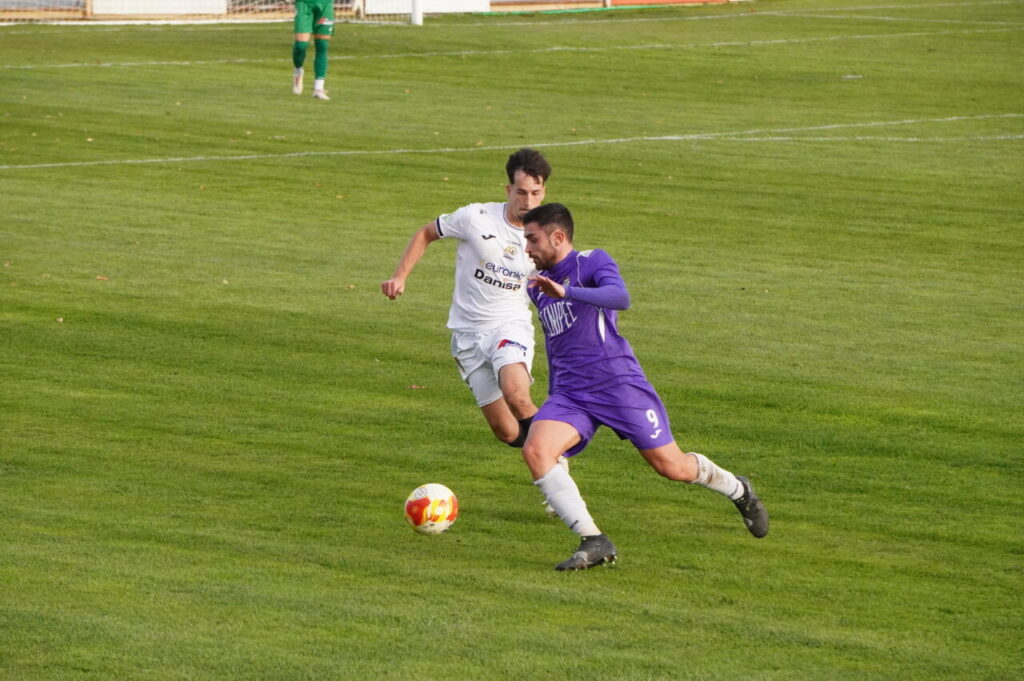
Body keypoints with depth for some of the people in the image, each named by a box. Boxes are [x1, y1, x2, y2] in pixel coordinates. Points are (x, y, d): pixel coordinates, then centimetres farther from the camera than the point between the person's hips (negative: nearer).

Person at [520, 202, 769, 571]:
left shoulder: (593, 262, -5)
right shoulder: (537, 285, 17)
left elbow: (619, 297, -26)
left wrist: (565, 292, -36)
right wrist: (554, 398, 32)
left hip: (618, 384, -6)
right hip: (569, 395, 6)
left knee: (671, 466, 0)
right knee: (535, 450, -23)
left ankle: (739, 491, 33)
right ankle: (593, 541, -24)